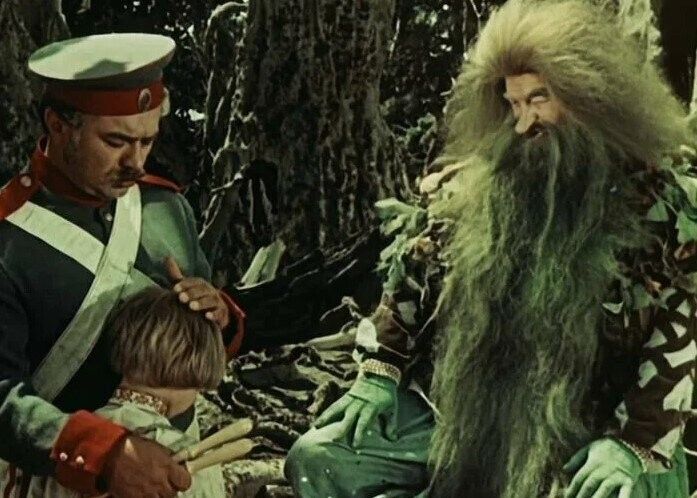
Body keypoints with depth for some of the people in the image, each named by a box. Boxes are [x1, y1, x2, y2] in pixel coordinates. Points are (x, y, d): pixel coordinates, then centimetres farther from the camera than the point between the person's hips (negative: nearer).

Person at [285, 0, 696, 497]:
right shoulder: (476, 185, 8)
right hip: (466, 425, 4)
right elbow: (416, 279, 14)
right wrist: (380, 375, 2)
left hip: (587, 445, -3)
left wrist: (632, 444, -18)